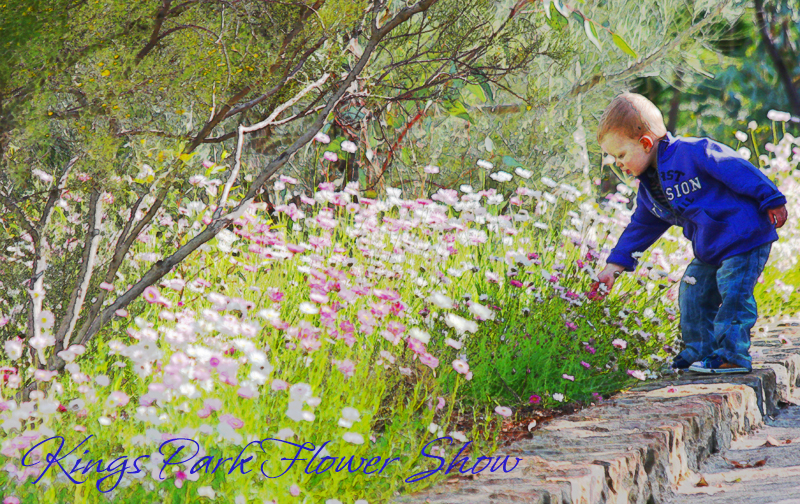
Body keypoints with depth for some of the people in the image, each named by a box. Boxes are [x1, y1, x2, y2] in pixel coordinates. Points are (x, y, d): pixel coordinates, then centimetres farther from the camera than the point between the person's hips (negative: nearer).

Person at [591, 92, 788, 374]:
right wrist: (614, 266, 14)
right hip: (709, 250, 9)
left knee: (733, 296, -11)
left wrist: (772, 202, -15)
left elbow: (740, 171, -18)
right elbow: (640, 228, 17)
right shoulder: (648, 188, 6)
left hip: (745, 239, -9)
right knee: (693, 294, 11)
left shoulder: (694, 153, -21)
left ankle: (732, 356, -3)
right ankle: (699, 352, 24)